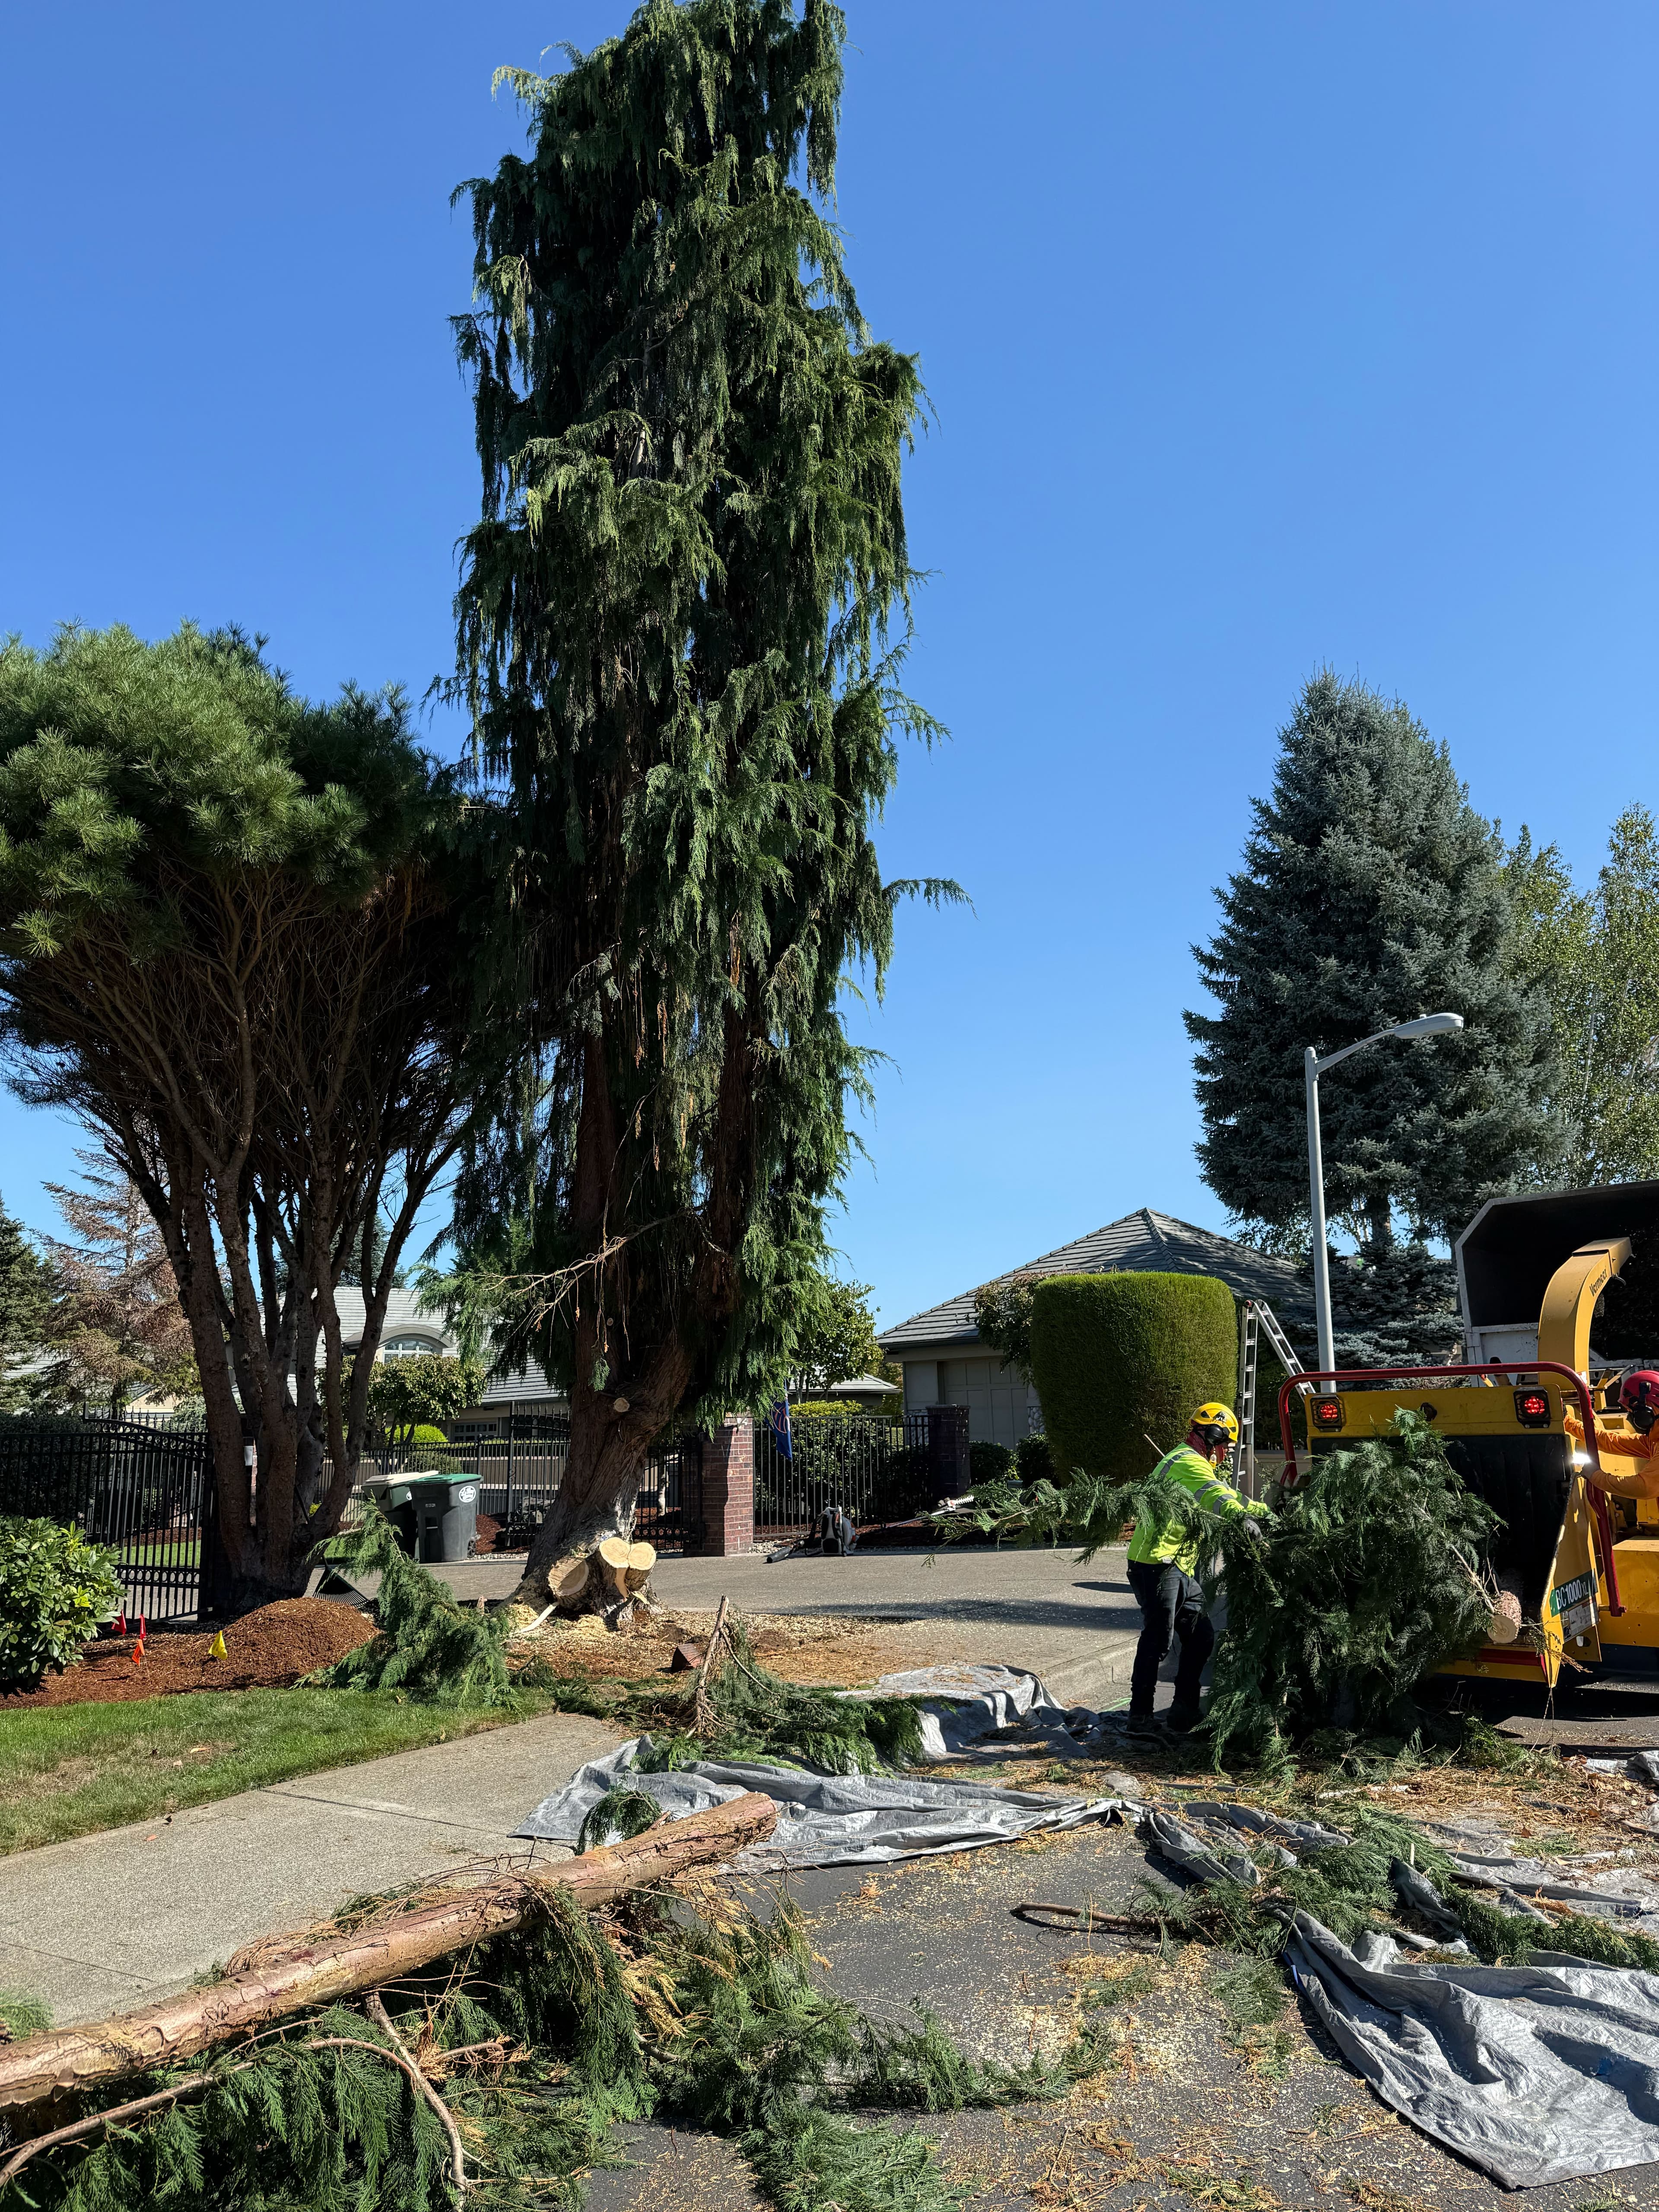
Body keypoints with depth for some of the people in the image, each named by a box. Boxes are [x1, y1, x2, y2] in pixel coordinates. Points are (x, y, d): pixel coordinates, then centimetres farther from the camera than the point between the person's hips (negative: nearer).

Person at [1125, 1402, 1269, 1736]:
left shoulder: (1195, 1463, 21)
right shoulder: (1189, 1462, -14)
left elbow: (1227, 1495, 27)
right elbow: (1217, 1498, -30)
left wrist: (1265, 1511, 19)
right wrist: (1244, 1519, -41)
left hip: (1179, 1569, 11)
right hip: (1157, 1565, -11)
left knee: (1201, 1636, 10)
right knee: (1158, 1640, -7)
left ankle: (1184, 1709, 17)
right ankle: (1140, 1714, 2)